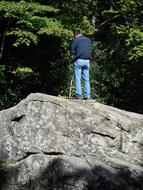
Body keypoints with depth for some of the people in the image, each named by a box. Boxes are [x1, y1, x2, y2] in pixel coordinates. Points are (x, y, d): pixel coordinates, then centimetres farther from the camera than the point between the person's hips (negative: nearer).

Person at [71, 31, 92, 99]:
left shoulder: (76, 40, 1)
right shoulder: (88, 39, 15)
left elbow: (73, 50, -3)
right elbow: (91, 50, 14)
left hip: (79, 60, -4)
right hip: (87, 60, 4)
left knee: (77, 79, -1)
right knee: (86, 79, 6)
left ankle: (78, 94, -5)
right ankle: (87, 95, 2)